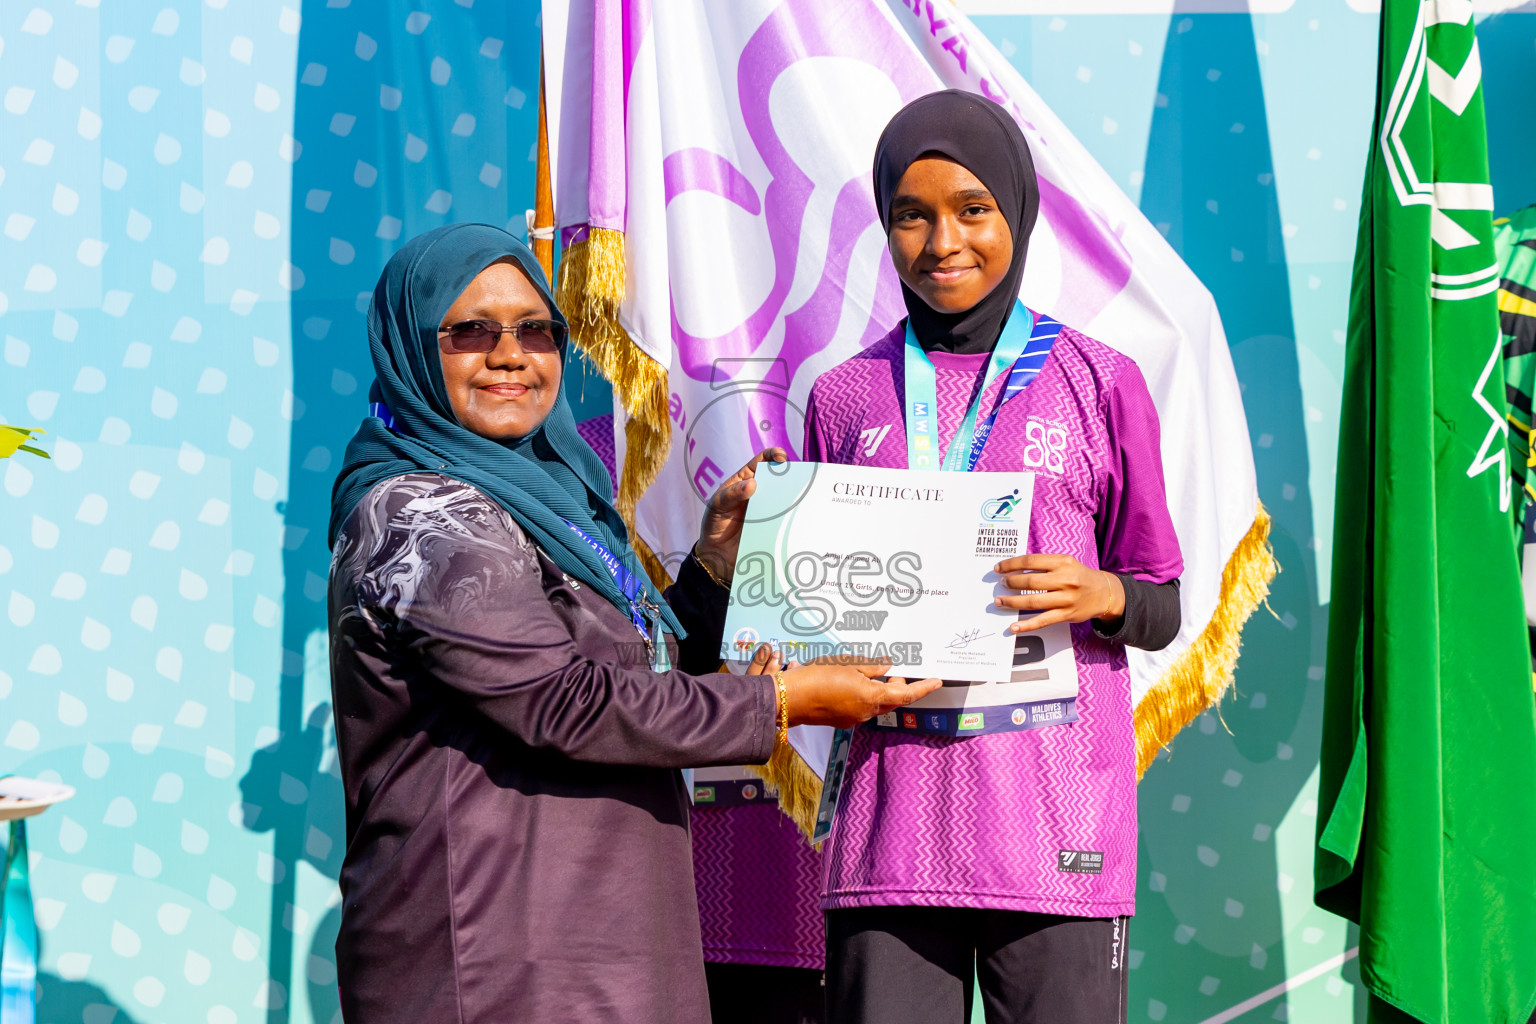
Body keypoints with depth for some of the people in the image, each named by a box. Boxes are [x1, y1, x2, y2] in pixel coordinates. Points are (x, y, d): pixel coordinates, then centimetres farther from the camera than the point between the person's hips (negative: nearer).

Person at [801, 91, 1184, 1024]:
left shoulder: (1100, 384, 6)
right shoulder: (845, 397, 12)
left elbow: (1163, 609, 11)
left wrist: (1101, 595, -11)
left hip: (1056, 828, -1)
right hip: (891, 827, 2)